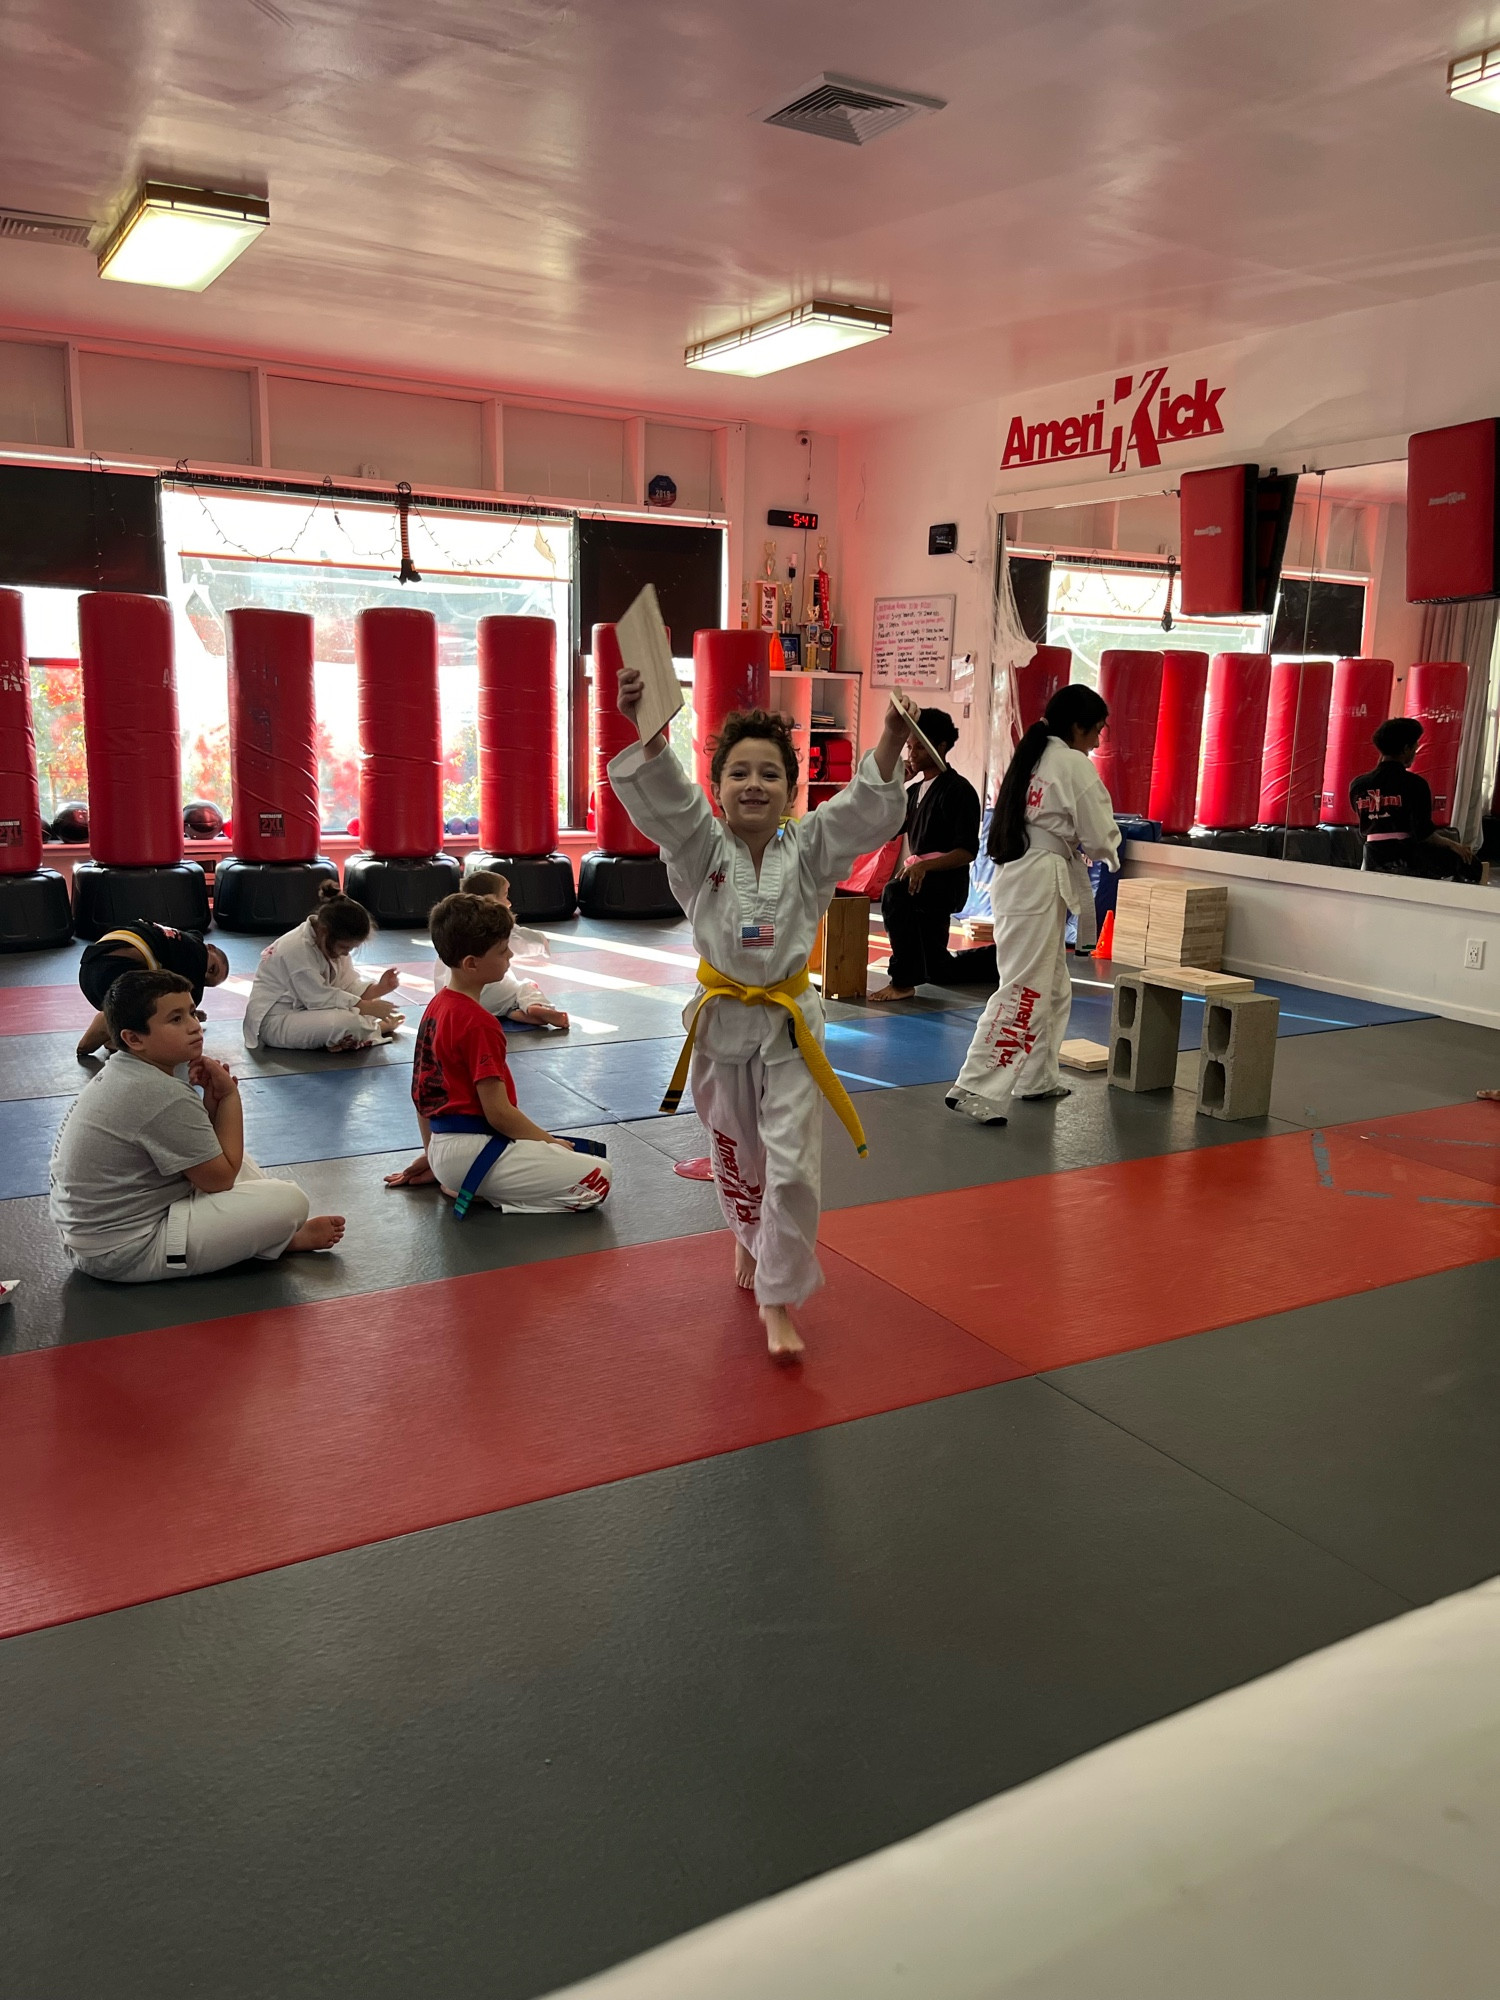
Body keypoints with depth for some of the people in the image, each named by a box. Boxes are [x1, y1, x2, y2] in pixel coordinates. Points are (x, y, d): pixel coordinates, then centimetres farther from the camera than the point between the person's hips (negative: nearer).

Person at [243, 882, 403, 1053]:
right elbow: (321, 998, -27)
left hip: (304, 1009, 10)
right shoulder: (298, 948, -27)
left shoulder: (333, 942, 1)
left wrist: (379, 989, -17)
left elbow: (349, 984, 3)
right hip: (274, 1022, -10)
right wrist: (369, 1008, -27)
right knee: (348, 1023, -30)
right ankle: (380, 1027, -2)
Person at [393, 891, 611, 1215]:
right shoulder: (478, 1023, -20)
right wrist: (551, 1142, -4)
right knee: (597, 1180, -13)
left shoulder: (437, 1006, 8)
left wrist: (432, 1154, 25)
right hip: (472, 1149, -10)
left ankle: (460, 1182, 12)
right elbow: (498, 1112, -19)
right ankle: (477, 1190, -7)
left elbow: (423, 1092, 15)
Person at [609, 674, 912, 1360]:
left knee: (793, 1167, -5)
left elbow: (870, 809, -20)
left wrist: (891, 738, -39)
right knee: (736, 1155, 20)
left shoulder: (809, 848, -5)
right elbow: (659, 793, -25)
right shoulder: (700, 847, -8)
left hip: (789, 1023, -1)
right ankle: (752, 1241, 50)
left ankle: (779, 1298, 12)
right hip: (721, 1020, 1)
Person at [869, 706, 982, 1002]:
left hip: (947, 880, -8)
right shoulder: (916, 789, 13)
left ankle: (903, 982, -28)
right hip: (919, 878, 8)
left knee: (895, 895, -39)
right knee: (939, 973, 15)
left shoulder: (958, 790, -11)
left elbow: (968, 851, -16)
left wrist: (925, 865, -31)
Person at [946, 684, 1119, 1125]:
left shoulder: (1032, 757, 15)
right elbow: (1100, 838, -9)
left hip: (1015, 876, 10)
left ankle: (1039, 1078, 31)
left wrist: (1073, 842, 13)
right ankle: (977, 1090, -13)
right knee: (1023, 990, -10)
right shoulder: (1074, 764, -10)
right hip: (1041, 885, -9)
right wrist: (1109, 849, 12)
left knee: (1053, 989, 21)